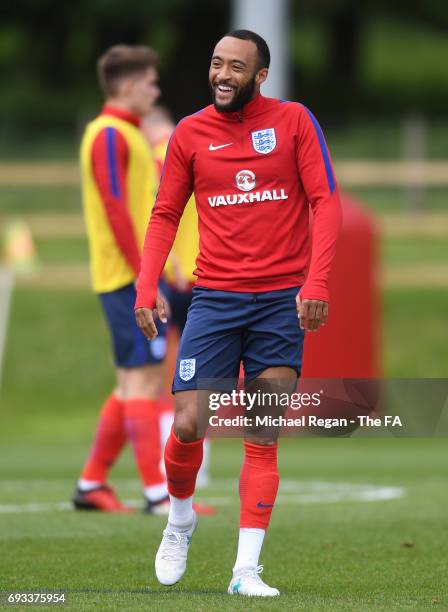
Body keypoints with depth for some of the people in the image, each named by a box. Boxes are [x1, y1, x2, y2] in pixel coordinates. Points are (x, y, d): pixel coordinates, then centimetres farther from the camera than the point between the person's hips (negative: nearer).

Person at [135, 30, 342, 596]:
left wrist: (316, 281, -15)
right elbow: (165, 215, 10)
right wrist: (146, 288, -3)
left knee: (262, 441, -2)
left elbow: (325, 202, -3)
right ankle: (180, 519, 22)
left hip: (282, 298, -1)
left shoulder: (293, 121, 0)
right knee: (188, 426, -7)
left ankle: (246, 571, 0)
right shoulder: (190, 133, 5)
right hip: (215, 297, 1)